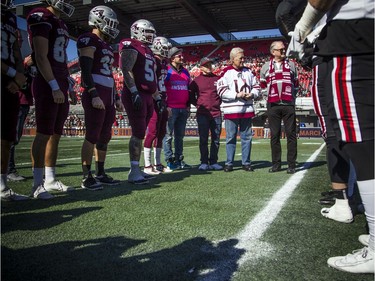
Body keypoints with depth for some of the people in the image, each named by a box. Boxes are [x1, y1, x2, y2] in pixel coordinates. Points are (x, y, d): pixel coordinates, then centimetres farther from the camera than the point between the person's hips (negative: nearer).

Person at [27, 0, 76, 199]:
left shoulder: (61, 24, 21)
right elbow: (41, 57, -13)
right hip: (47, 85, -9)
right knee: (44, 133, -8)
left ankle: (50, 180, 17)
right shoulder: (41, 17, -6)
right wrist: (54, 87, -18)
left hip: (60, 85, 9)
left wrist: (66, 86, 17)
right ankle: (37, 184, -2)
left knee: (56, 134, 9)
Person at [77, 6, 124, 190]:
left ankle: (100, 174, 17)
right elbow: (86, 70, -14)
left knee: (105, 137, 9)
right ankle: (87, 178, 0)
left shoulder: (107, 45, 22)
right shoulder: (89, 40, -5)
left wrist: (116, 98, 20)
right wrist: (94, 95, -21)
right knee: (92, 136, -7)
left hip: (108, 95, 9)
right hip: (95, 95, -9)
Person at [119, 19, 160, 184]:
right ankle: (134, 172, -5)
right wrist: (134, 92, -25)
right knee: (139, 132, -11)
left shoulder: (148, 51, 24)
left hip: (147, 97, 9)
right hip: (135, 95, -9)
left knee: (140, 133, 8)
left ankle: (136, 169, 14)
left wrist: (157, 98, 22)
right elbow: (126, 70, -16)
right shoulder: (131, 47, -3)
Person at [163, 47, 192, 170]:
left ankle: (179, 160, 15)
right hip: (171, 109, -6)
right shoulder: (166, 71, -2)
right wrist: (165, 106, -12)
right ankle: (170, 161, 1)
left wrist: (188, 106, 16)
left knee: (180, 135, 9)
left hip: (183, 109, 6)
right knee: (168, 135, -3)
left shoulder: (186, 72, 18)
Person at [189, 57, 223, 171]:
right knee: (203, 139, 0)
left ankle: (213, 162, 14)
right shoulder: (196, 81, 4)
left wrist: (219, 102, 9)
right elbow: (191, 95, 9)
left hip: (216, 113, 3)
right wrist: (197, 104, 0)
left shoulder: (217, 79, 11)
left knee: (216, 139, 5)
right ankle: (204, 162, 7)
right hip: (202, 114, -2)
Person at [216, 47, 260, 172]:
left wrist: (252, 94, -4)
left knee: (247, 137, 7)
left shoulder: (248, 71, 13)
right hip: (231, 110, -4)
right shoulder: (226, 72, -2)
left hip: (247, 109, 4)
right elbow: (221, 91, -9)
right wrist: (237, 95, -14)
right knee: (231, 137, 2)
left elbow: (257, 87, 17)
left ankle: (246, 162, 17)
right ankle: (229, 163, 12)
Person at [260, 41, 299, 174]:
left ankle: (291, 164, 2)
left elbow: (295, 84, 19)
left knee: (291, 134, -2)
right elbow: (263, 85, 16)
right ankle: (276, 163, 10)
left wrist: (291, 96, 10)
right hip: (273, 105, 0)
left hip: (288, 104, 0)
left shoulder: (291, 65, 14)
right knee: (274, 135, 3)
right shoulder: (266, 67, 10)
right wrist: (270, 95, 7)